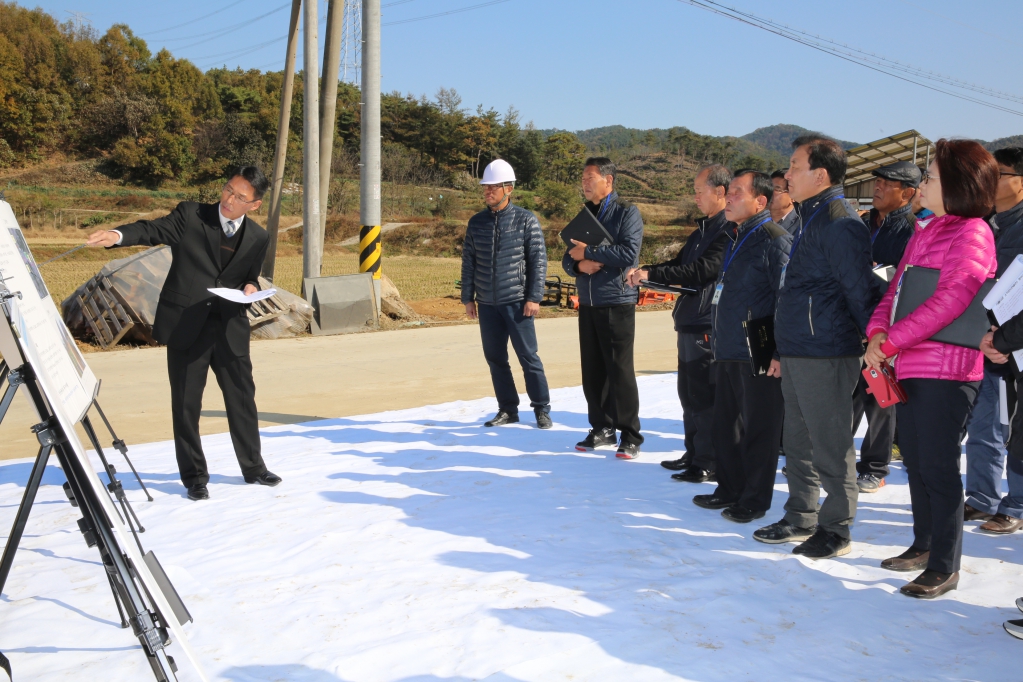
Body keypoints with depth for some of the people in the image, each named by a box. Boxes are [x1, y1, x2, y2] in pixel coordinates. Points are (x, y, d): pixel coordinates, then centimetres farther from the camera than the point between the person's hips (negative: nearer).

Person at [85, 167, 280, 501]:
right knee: (186, 405, 4)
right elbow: (153, 230, -14)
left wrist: (251, 287, -7)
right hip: (185, 326, -2)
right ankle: (194, 477, 18)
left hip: (231, 329, 3)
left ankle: (253, 468, 29)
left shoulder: (257, 238, 6)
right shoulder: (190, 215, -3)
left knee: (243, 399, 12)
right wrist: (117, 235, -33)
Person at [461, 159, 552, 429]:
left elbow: (539, 260, -4)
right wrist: (468, 297, 7)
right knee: (495, 358, 8)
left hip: (516, 302, -4)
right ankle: (507, 409, 19)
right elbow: (468, 262, 11)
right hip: (486, 303, 4)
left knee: (528, 356, -1)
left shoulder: (526, 220, -3)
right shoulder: (477, 222, 8)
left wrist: (534, 297, -9)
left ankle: (542, 409, 10)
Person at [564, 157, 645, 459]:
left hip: (617, 302, -6)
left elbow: (629, 252, -19)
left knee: (620, 369, -5)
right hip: (588, 303, 6)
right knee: (592, 369, 8)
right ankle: (602, 428, 20)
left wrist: (588, 251, -14)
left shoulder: (626, 212, -5)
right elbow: (568, 258, 15)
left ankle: (630, 435, 4)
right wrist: (579, 264, -8)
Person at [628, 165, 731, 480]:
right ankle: (693, 453, 28)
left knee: (704, 396, -3)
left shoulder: (728, 230, -15)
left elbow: (701, 271, -23)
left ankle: (708, 463, 6)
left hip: (707, 326, -10)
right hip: (689, 322, 10)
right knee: (689, 393, 17)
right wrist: (644, 272, 2)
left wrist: (651, 274, -23)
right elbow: (680, 264, 19)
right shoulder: (703, 229, 17)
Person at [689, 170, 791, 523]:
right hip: (727, 352, 9)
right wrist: (716, 334, 21)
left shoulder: (774, 239, -12)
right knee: (726, 425, 16)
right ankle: (731, 490, 30)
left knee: (758, 429, 2)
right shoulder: (736, 238, 17)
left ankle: (755, 500, 13)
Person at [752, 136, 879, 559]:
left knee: (830, 446, 0)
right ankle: (800, 520, 28)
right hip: (798, 356, 10)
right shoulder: (811, 220, 17)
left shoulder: (840, 224, -15)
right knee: (798, 441, 16)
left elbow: (861, 292, -17)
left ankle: (835, 531, 12)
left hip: (826, 357, -10)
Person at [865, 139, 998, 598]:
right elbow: (896, 290, 14)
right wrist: (878, 331, -5)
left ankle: (944, 566, 8)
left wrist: (891, 341, -20)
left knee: (938, 467, -3)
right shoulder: (926, 233, 18)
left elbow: (951, 299, -21)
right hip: (909, 368, 9)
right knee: (915, 461, 16)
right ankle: (924, 546, 31)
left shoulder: (973, 232, -10)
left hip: (947, 370, -9)